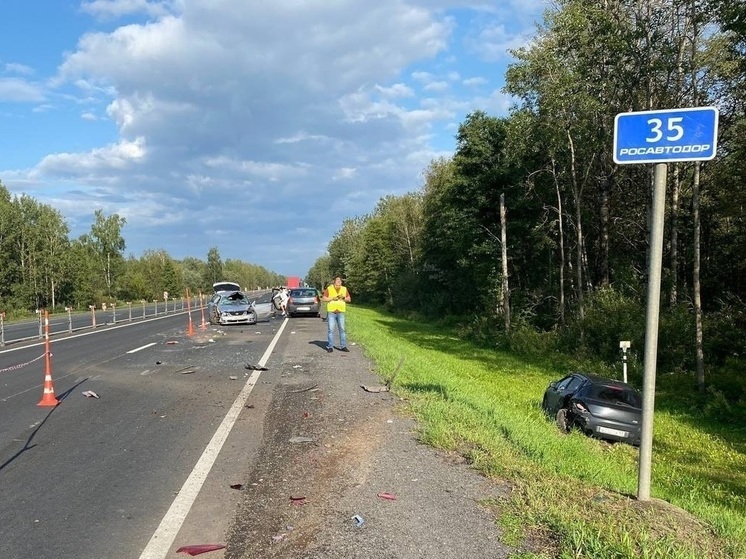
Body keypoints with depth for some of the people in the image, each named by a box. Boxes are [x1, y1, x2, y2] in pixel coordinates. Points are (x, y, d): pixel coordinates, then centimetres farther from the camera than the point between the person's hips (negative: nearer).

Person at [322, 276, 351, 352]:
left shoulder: (344, 289, 8)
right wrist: (332, 298, -14)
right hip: (331, 312, -3)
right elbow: (324, 299, -2)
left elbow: (349, 299, 11)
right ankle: (330, 346, 3)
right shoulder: (329, 289, 0)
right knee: (330, 329, -3)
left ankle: (343, 346, 9)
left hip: (341, 312, 3)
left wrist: (343, 298, -8)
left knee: (342, 329, 3)